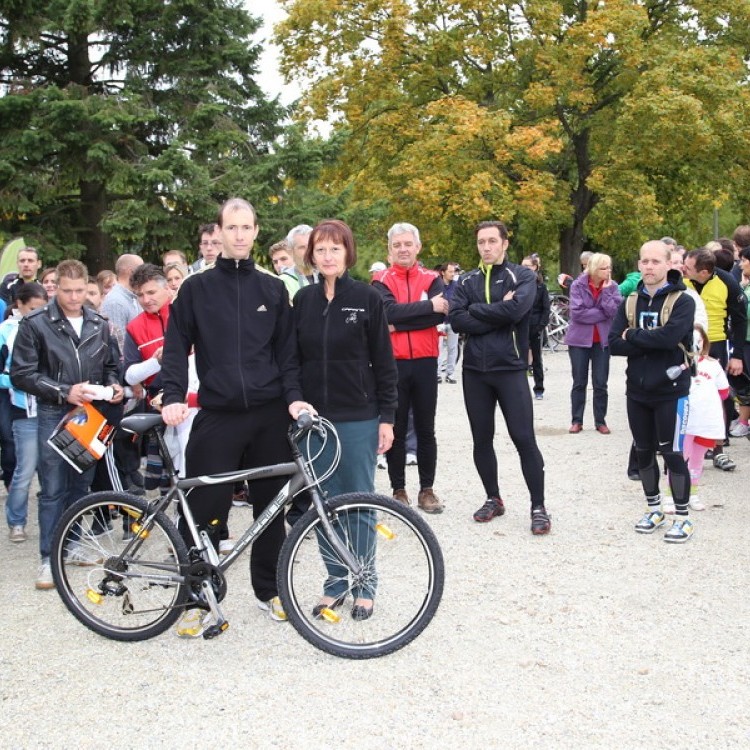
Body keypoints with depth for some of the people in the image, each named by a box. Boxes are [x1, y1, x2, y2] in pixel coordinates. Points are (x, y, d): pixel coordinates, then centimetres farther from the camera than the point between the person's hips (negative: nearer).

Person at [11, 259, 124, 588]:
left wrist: (114, 386, -3)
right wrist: (63, 392, -17)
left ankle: (70, 543, 26)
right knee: (53, 489, -3)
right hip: (54, 415, -4)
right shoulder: (35, 324, -6)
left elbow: (110, 366, 19)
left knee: (81, 484, 12)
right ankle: (49, 557, 5)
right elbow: (21, 374, -8)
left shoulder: (99, 324, 6)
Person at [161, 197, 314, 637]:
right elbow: (177, 346, 3)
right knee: (206, 509, -2)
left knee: (271, 506, 10)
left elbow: (287, 351, 9)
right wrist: (174, 397, -11)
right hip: (218, 415, -2)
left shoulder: (273, 290, 9)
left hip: (270, 415, 2)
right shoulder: (197, 288, 4)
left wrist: (294, 397, -5)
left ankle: (269, 589, 25)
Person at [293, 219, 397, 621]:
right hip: (314, 417, 3)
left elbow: (384, 361, -2)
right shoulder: (303, 300, 6)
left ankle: (364, 585, 18)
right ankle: (336, 580, 22)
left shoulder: (367, 298, -3)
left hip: (358, 418, -3)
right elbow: (294, 357, 10)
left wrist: (387, 417, -5)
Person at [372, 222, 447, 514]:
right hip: (393, 363, -1)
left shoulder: (431, 279, 5)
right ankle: (399, 490, 17)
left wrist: (398, 323, -16)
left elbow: (441, 314, -12)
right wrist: (428, 306, -17)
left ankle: (427, 489, 20)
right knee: (396, 429, 6)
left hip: (425, 362, 1)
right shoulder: (381, 281, 2)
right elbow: (389, 311, -17)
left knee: (425, 429, 9)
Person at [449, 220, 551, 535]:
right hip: (474, 371, 4)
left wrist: (475, 310, -9)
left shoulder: (522, 276, 0)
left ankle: (538, 506, 6)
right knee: (481, 440, 11)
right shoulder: (467, 281, 9)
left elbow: (515, 309, -20)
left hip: (510, 369, -4)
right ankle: (493, 498, 26)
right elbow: (456, 319, -7)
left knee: (524, 439, -4)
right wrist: (497, 314, -14)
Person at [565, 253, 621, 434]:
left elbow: (615, 311, -13)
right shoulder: (578, 285, -8)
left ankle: (600, 421, 14)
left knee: (600, 384, 4)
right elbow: (577, 312, -18)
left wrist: (606, 290, -17)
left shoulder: (612, 286, -1)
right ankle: (577, 420, 13)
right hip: (579, 339, -1)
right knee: (579, 383, 6)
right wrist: (602, 313, -14)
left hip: (602, 340, 2)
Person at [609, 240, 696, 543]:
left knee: (671, 453, 0)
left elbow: (670, 336, -26)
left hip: (670, 391, -5)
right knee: (644, 452, 13)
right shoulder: (630, 302, 6)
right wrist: (652, 343, -16)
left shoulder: (682, 301, -8)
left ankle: (682, 517, 14)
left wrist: (633, 336, -13)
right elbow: (614, 344, -5)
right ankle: (654, 509, 29)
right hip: (637, 391, 5)